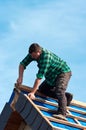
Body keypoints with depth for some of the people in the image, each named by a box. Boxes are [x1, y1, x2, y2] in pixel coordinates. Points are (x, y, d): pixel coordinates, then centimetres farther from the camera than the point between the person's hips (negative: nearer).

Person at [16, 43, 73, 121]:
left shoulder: (46, 56, -35)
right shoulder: (33, 53, -12)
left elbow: (39, 76, -38)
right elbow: (22, 64, -2)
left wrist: (32, 93, -38)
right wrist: (20, 77, -18)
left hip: (64, 72, -9)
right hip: (52, 76, 9)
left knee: (59, 91, -30)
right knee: (42, 89, 6)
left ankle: (62, 113, -43)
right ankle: (66, 96, 5)